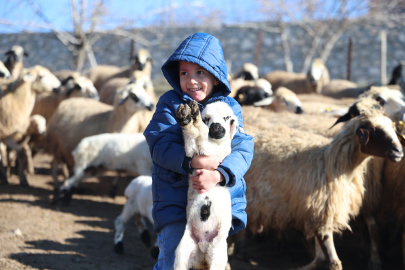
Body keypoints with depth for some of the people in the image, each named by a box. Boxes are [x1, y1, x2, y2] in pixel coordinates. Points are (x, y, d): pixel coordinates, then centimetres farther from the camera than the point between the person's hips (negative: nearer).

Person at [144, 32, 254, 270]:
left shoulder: (230, 107, 3)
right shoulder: (170, 104, -1)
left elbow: (243, 150, -8)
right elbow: (160, 145, -13)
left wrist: (218, 175, -26)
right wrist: (192, 162, -29)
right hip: (176, 201, -2)